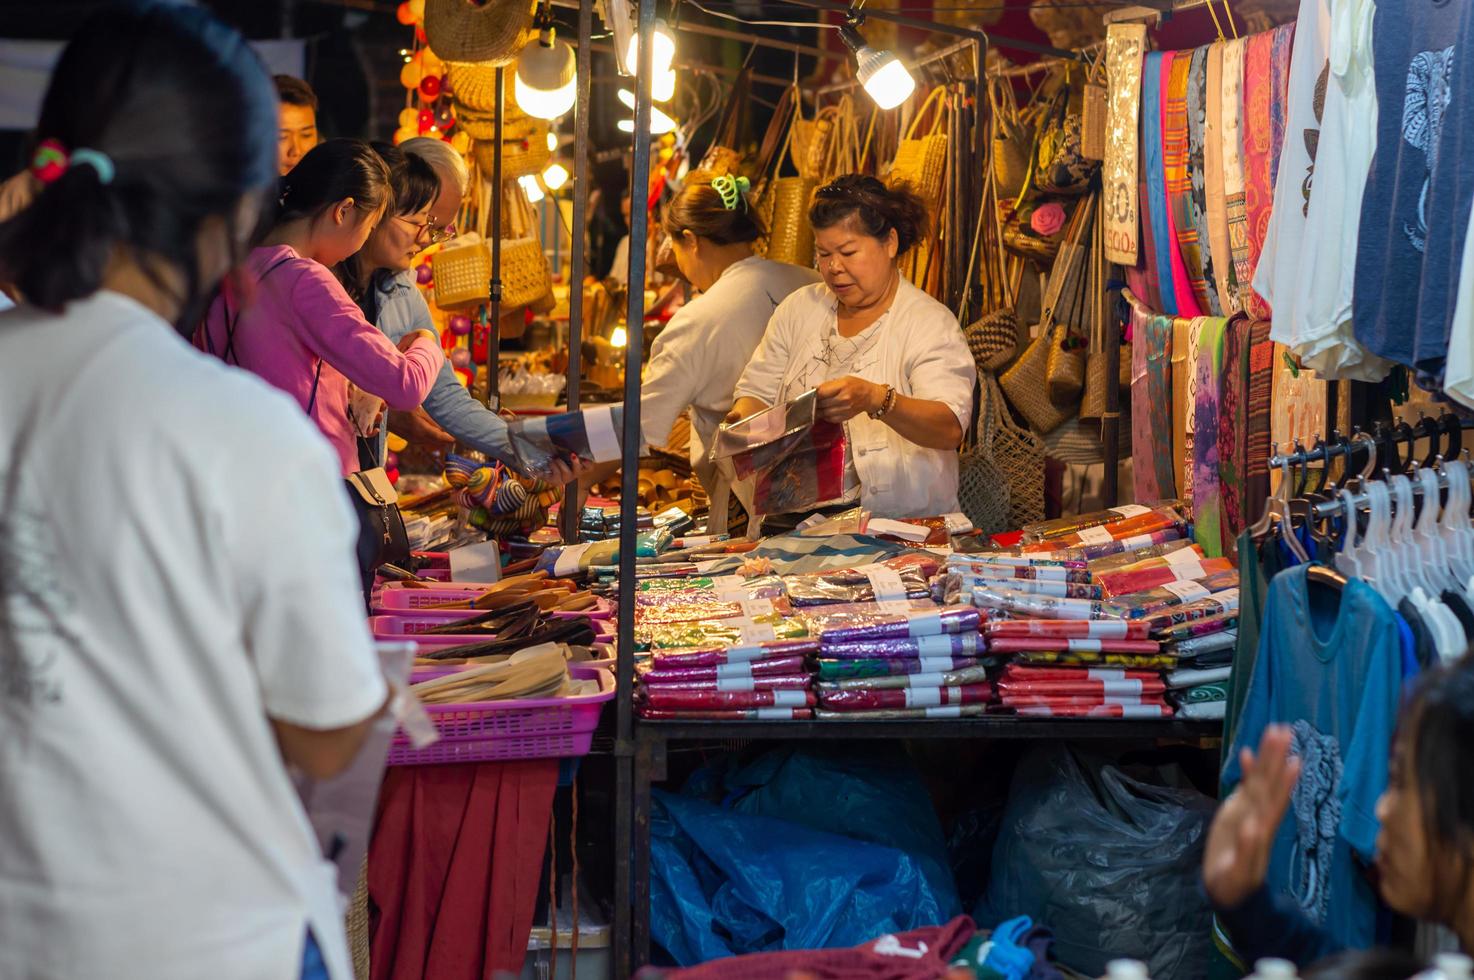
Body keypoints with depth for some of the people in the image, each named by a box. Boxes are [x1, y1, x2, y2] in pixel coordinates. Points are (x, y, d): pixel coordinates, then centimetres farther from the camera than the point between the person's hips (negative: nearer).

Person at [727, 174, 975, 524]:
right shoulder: (798, 309, 15)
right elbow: (757, 392, 16)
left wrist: (875, 400, -33)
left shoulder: (931, 324, -2)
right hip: (798, 518, 5)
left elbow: (951, 428, -16)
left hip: (903, 520, -5)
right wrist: (742, 418, -9)